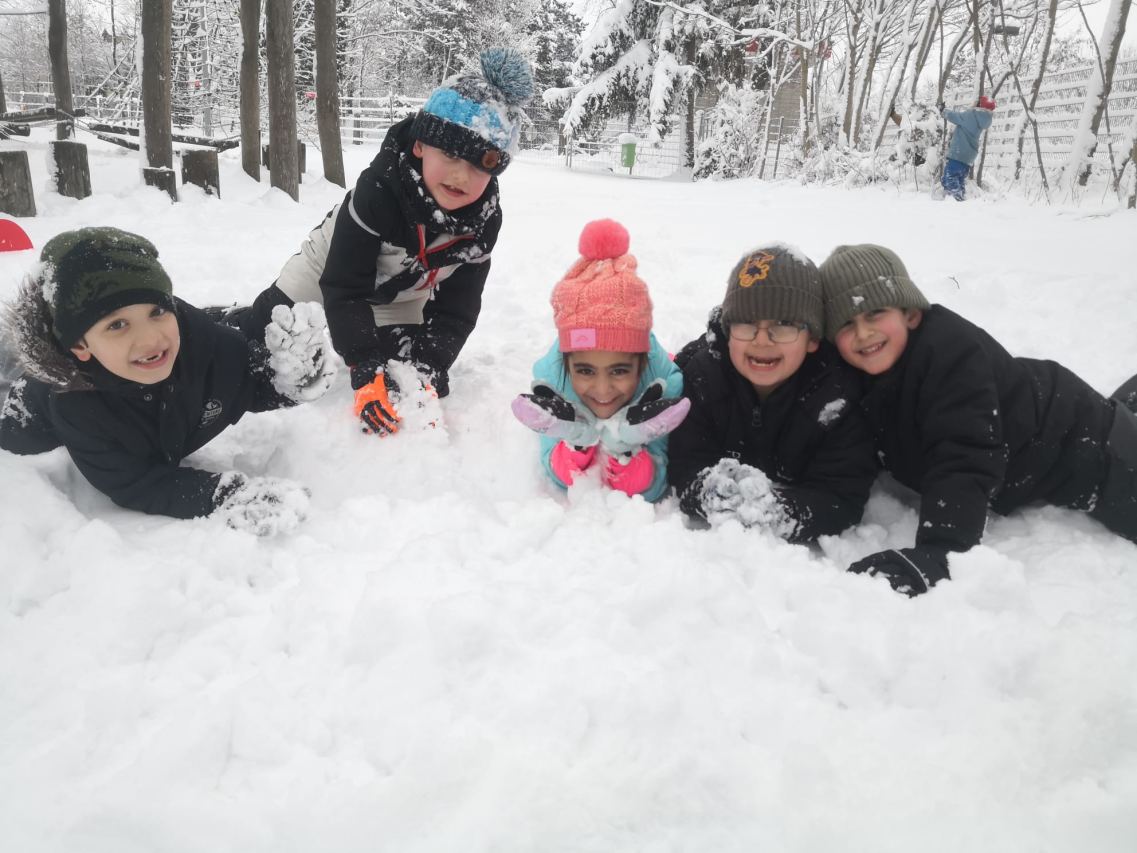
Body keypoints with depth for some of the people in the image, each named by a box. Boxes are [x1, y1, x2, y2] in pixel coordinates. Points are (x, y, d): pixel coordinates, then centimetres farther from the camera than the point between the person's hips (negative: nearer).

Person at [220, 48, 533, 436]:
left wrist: (429, 372, -35)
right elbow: (343, 287, -37)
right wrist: (368, 369, -44)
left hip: (400, 299, 3)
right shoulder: (378, 190, -39)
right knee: (266, 332, 7)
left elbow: (457, 309, -22)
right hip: (328, 275, -3)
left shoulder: (484, 218, -28)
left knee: (415, 378, 1)